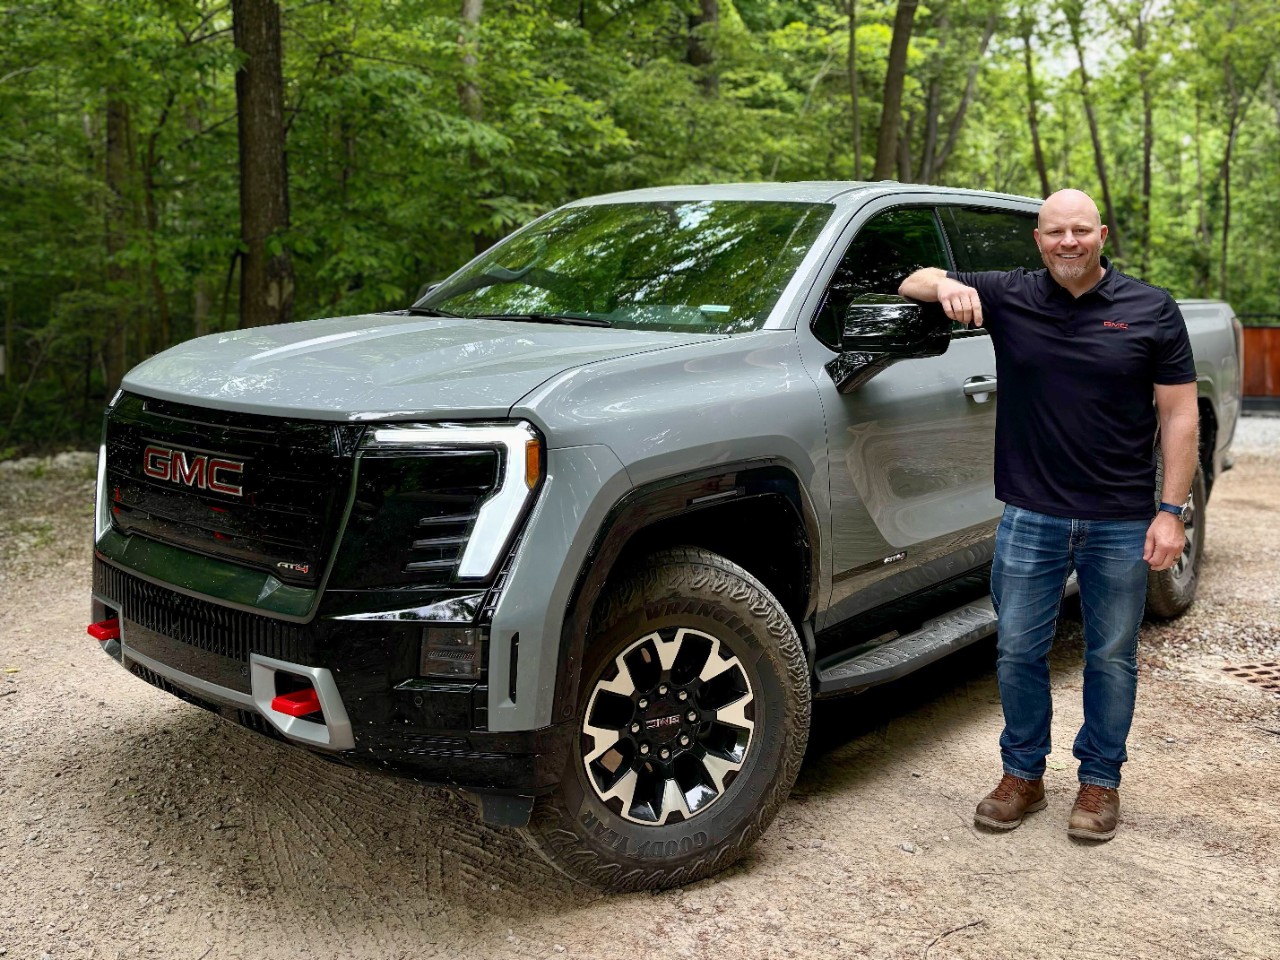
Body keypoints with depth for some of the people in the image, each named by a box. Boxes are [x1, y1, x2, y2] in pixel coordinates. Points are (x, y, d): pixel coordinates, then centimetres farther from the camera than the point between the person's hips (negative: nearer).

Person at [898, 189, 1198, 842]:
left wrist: (1172, 510, -7)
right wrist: (944, 284, -19)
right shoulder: (1008, 297, 2)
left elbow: (1179, 413, 0)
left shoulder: (1151, 310, 0)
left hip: (1122, 523, -1)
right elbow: (911, 285, 6)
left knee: (1111, 658, 10)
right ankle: (1022, 774, 26)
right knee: (1019, 652, 8)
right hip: (1031, 517, 1)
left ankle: (1100, 779, 28)